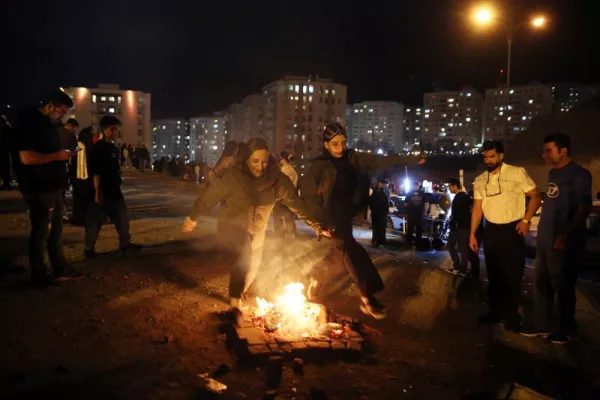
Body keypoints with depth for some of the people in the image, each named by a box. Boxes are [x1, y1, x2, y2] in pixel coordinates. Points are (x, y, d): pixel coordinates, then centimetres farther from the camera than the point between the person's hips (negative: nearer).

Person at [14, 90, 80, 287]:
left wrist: (63, 155, 9)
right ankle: (39, 276, 14)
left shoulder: (49, 123, 14)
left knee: (56, 229, 17)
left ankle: (60, 268, 30)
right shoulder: (29, 122, -14)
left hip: (53, 186, 9)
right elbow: (26, 157, -24)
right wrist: (57, 156, -20)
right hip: (39, 189, -9)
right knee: (41, 232, 1)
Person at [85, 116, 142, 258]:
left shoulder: (113, 147, 14)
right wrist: (97, 191, -21)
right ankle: (89, 248, 12)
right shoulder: (98, 147, -11)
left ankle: (125, 245, 17)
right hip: (102, 191, -8)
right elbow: (95, 172, -17)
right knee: (95, 221, 1)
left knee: (122, 218, 9)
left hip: (114, 190, 8)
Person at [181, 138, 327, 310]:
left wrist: (313, 222, -6)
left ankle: (238, 295, 48)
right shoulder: (232, 176, -24)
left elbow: (295, 202, -6)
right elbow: (209, 195, -12)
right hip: (231, 224, -4)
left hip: (256, 231, 5)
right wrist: (193, 217, -3)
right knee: (245, 254, -31)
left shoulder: (277, 180, -16)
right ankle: (235, 299, -18)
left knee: (253, 266, 18)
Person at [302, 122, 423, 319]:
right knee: (350, 251, -12)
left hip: (346, 215, 6)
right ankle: (367, 298, -5)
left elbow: (379, 161, -3)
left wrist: (409, 159, -9)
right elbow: (308, 195, -12)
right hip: (331, 216, -6)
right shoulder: (318, 166, -12)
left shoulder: (353, 159, 1)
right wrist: (321, 221, -17)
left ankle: (316, 277, 40)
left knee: (339, 252, 16)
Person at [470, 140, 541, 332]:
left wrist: (526, 220, -15)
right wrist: (472, 234, 4)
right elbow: (477, 207, 7)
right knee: (494, 274, 13)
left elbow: (536, 196, -4)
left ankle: (512, 316, 16)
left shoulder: (517, 173, -7)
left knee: (512, 275, 2)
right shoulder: (480, 180, 6)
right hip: (491, 230, 4)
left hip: (512, 230, -4)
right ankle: (495, 311, 27)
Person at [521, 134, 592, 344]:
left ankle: (564, 329, 19)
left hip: (564, 242, -8)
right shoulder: (553, 173, 14)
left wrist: (567, 235, -22)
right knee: (540, 283, 13)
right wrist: (543, 232, 14)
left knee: (563, 287, 4)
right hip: (545, 239, 8)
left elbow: (585, 208, -15)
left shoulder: (579, 174, -10)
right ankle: (541, 324, 25)